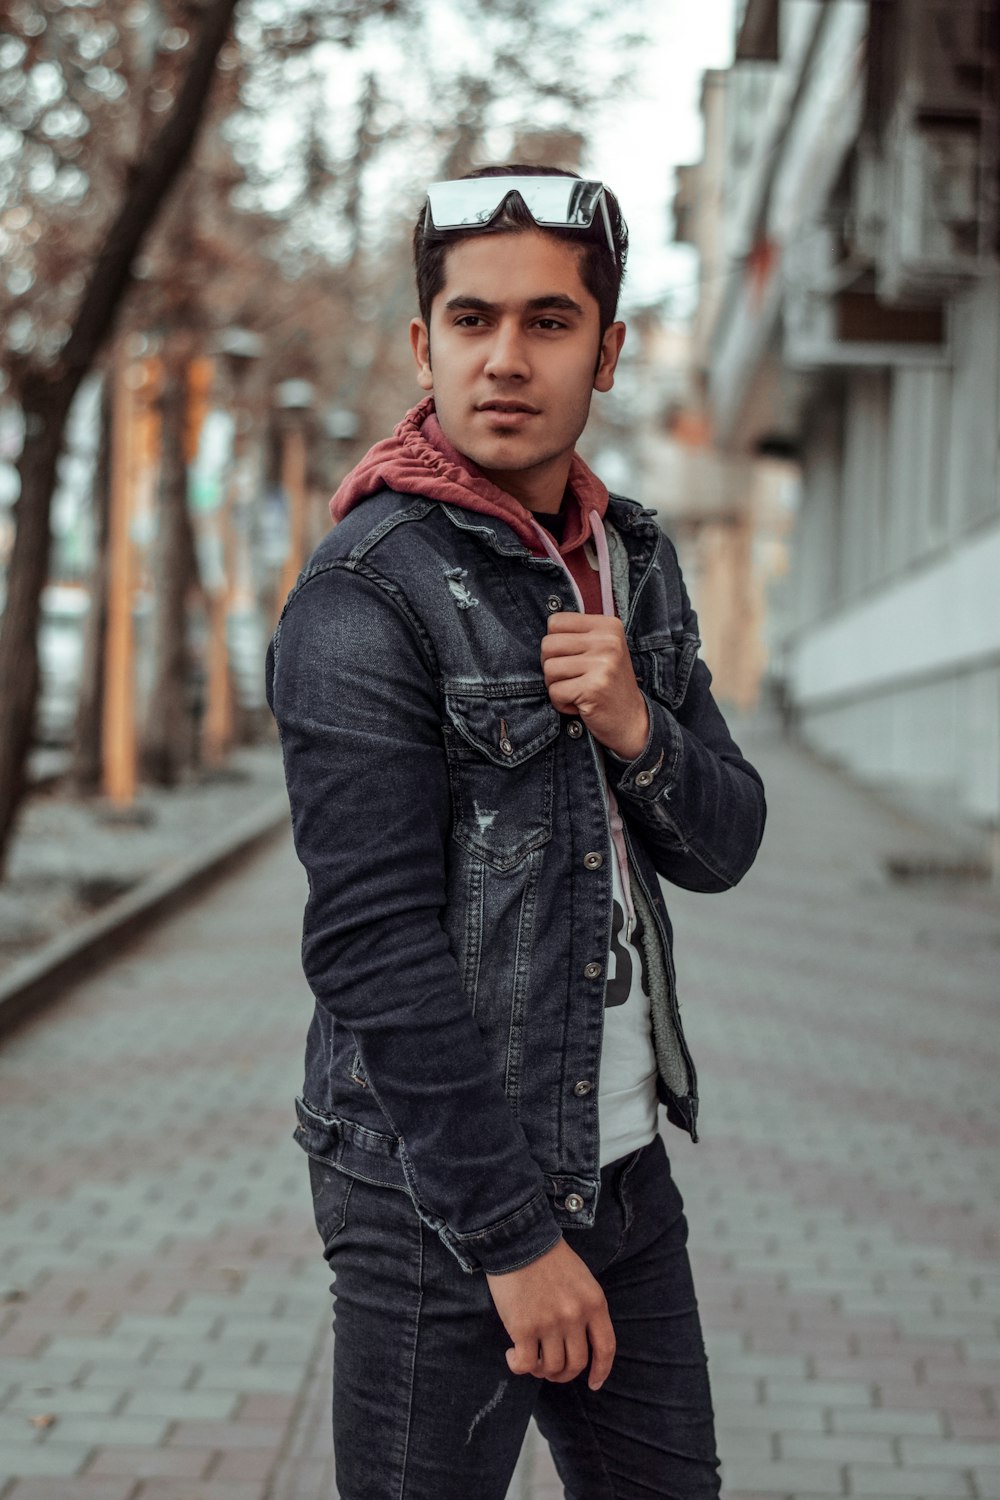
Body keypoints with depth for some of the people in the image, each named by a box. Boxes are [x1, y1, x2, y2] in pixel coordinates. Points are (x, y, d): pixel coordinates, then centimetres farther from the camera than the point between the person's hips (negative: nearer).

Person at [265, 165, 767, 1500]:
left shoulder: (632, 557, 7)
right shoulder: (364, 597, -16)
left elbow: (723, 847, 8)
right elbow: (372, 948, -20)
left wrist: (637, 727, -14)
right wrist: (514, 1233, -17)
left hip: (624, 1160, 7)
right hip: (440, 1190, -7)